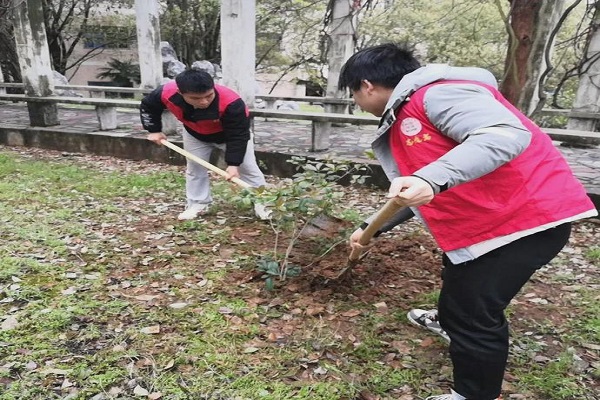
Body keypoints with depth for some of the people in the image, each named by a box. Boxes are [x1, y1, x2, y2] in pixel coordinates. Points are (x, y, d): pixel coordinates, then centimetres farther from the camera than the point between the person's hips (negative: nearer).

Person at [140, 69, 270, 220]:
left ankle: (260, 202, 16)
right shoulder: (167, 93, -33)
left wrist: (233, 164, -36)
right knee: (195, 168, 10)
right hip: (195, 134, 3)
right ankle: (198, 204, 27)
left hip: (233, 134, -3)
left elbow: (238, 136, -33)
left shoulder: (231, 103, -43)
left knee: (248, 168, 2)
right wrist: (154, 130, -9)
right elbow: (147, 106, -9)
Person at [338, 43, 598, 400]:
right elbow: (416, 192, 24)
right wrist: (371, 227, 28)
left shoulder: (437, 93, -18)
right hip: (482, 220, 11)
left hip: (528, 214, -10)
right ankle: (452, 321, 60)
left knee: (473, 315, -4)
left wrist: (430, 180, -42)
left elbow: (506, 135, -32)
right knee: (459, 281, 31)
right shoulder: (403, 124, 15)